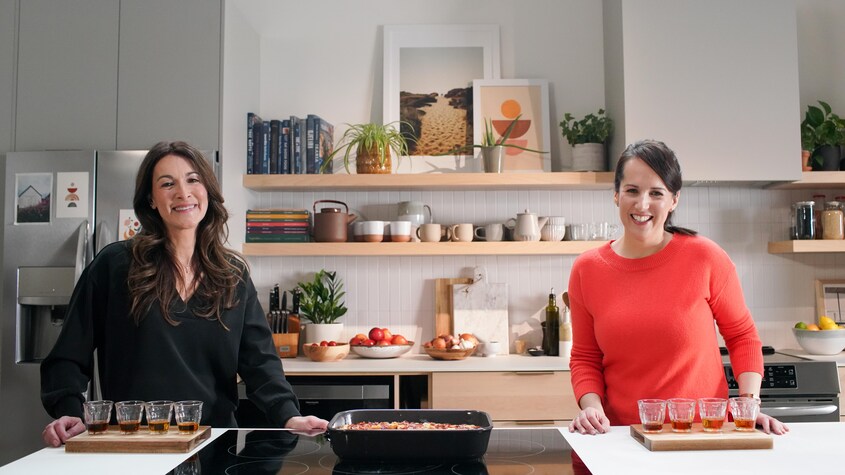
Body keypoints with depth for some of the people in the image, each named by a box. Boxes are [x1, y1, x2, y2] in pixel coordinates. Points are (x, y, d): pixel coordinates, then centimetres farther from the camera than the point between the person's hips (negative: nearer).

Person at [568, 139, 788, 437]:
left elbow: (742, 336, 9)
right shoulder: (587, 270, 3)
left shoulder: (705, 257, -3)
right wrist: (591, 406, -6)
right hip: (624, 435, 1)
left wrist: (750, 402, -3)